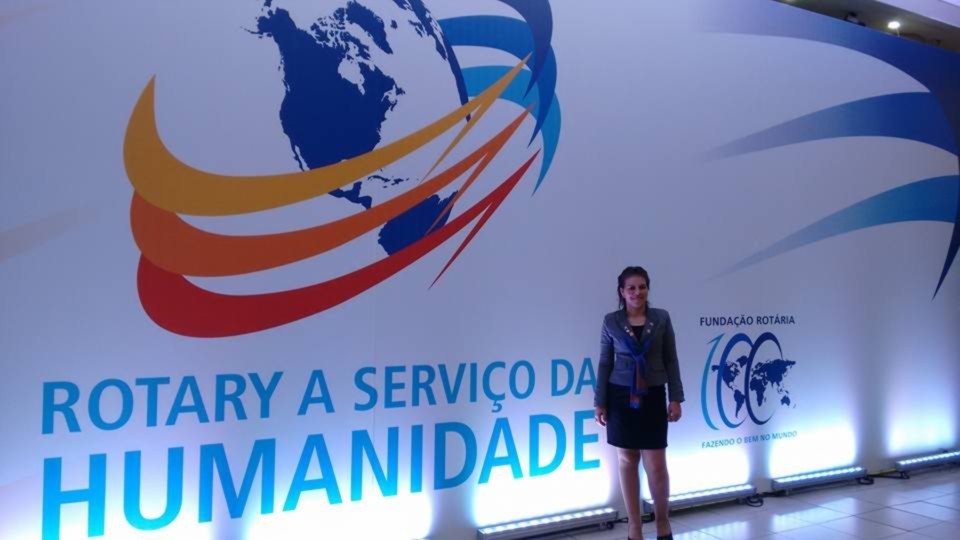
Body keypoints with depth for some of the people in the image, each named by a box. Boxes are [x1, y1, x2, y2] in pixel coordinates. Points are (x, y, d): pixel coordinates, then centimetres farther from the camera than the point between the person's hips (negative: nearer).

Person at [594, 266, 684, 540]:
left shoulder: (661, 318, 1)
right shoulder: (611, 321, 0)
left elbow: (671, 360, 3)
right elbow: (605, 363, 4)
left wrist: (676, 398, -2)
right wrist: (599, 402, 1)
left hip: (652, 397, 0)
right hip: (621, 397, 1)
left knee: (656, 465, -2)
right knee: (627, 461, 7)